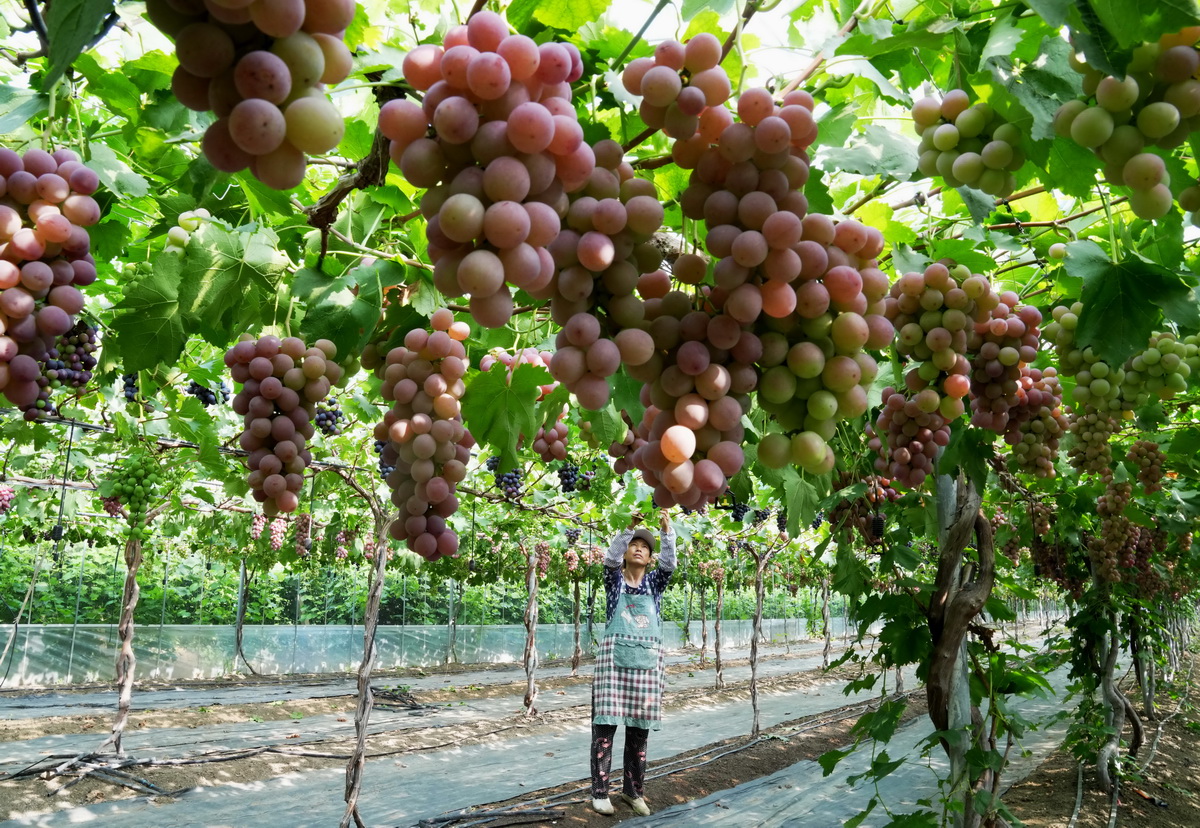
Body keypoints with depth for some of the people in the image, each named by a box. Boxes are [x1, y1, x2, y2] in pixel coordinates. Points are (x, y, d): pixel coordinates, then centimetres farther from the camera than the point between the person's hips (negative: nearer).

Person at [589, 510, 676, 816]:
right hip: (615, 656, -2)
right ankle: (600, 791, 2)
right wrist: (629, 526, -23)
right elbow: (611, 557, -13)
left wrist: (667, 530, -20)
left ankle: (632, 789, 18)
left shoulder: (654, 583, 12)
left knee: (639, 728, 7)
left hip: (648, 661, 2)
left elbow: (669, 563, -7)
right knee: (605, 724, -5)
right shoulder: (614, 580, 7)